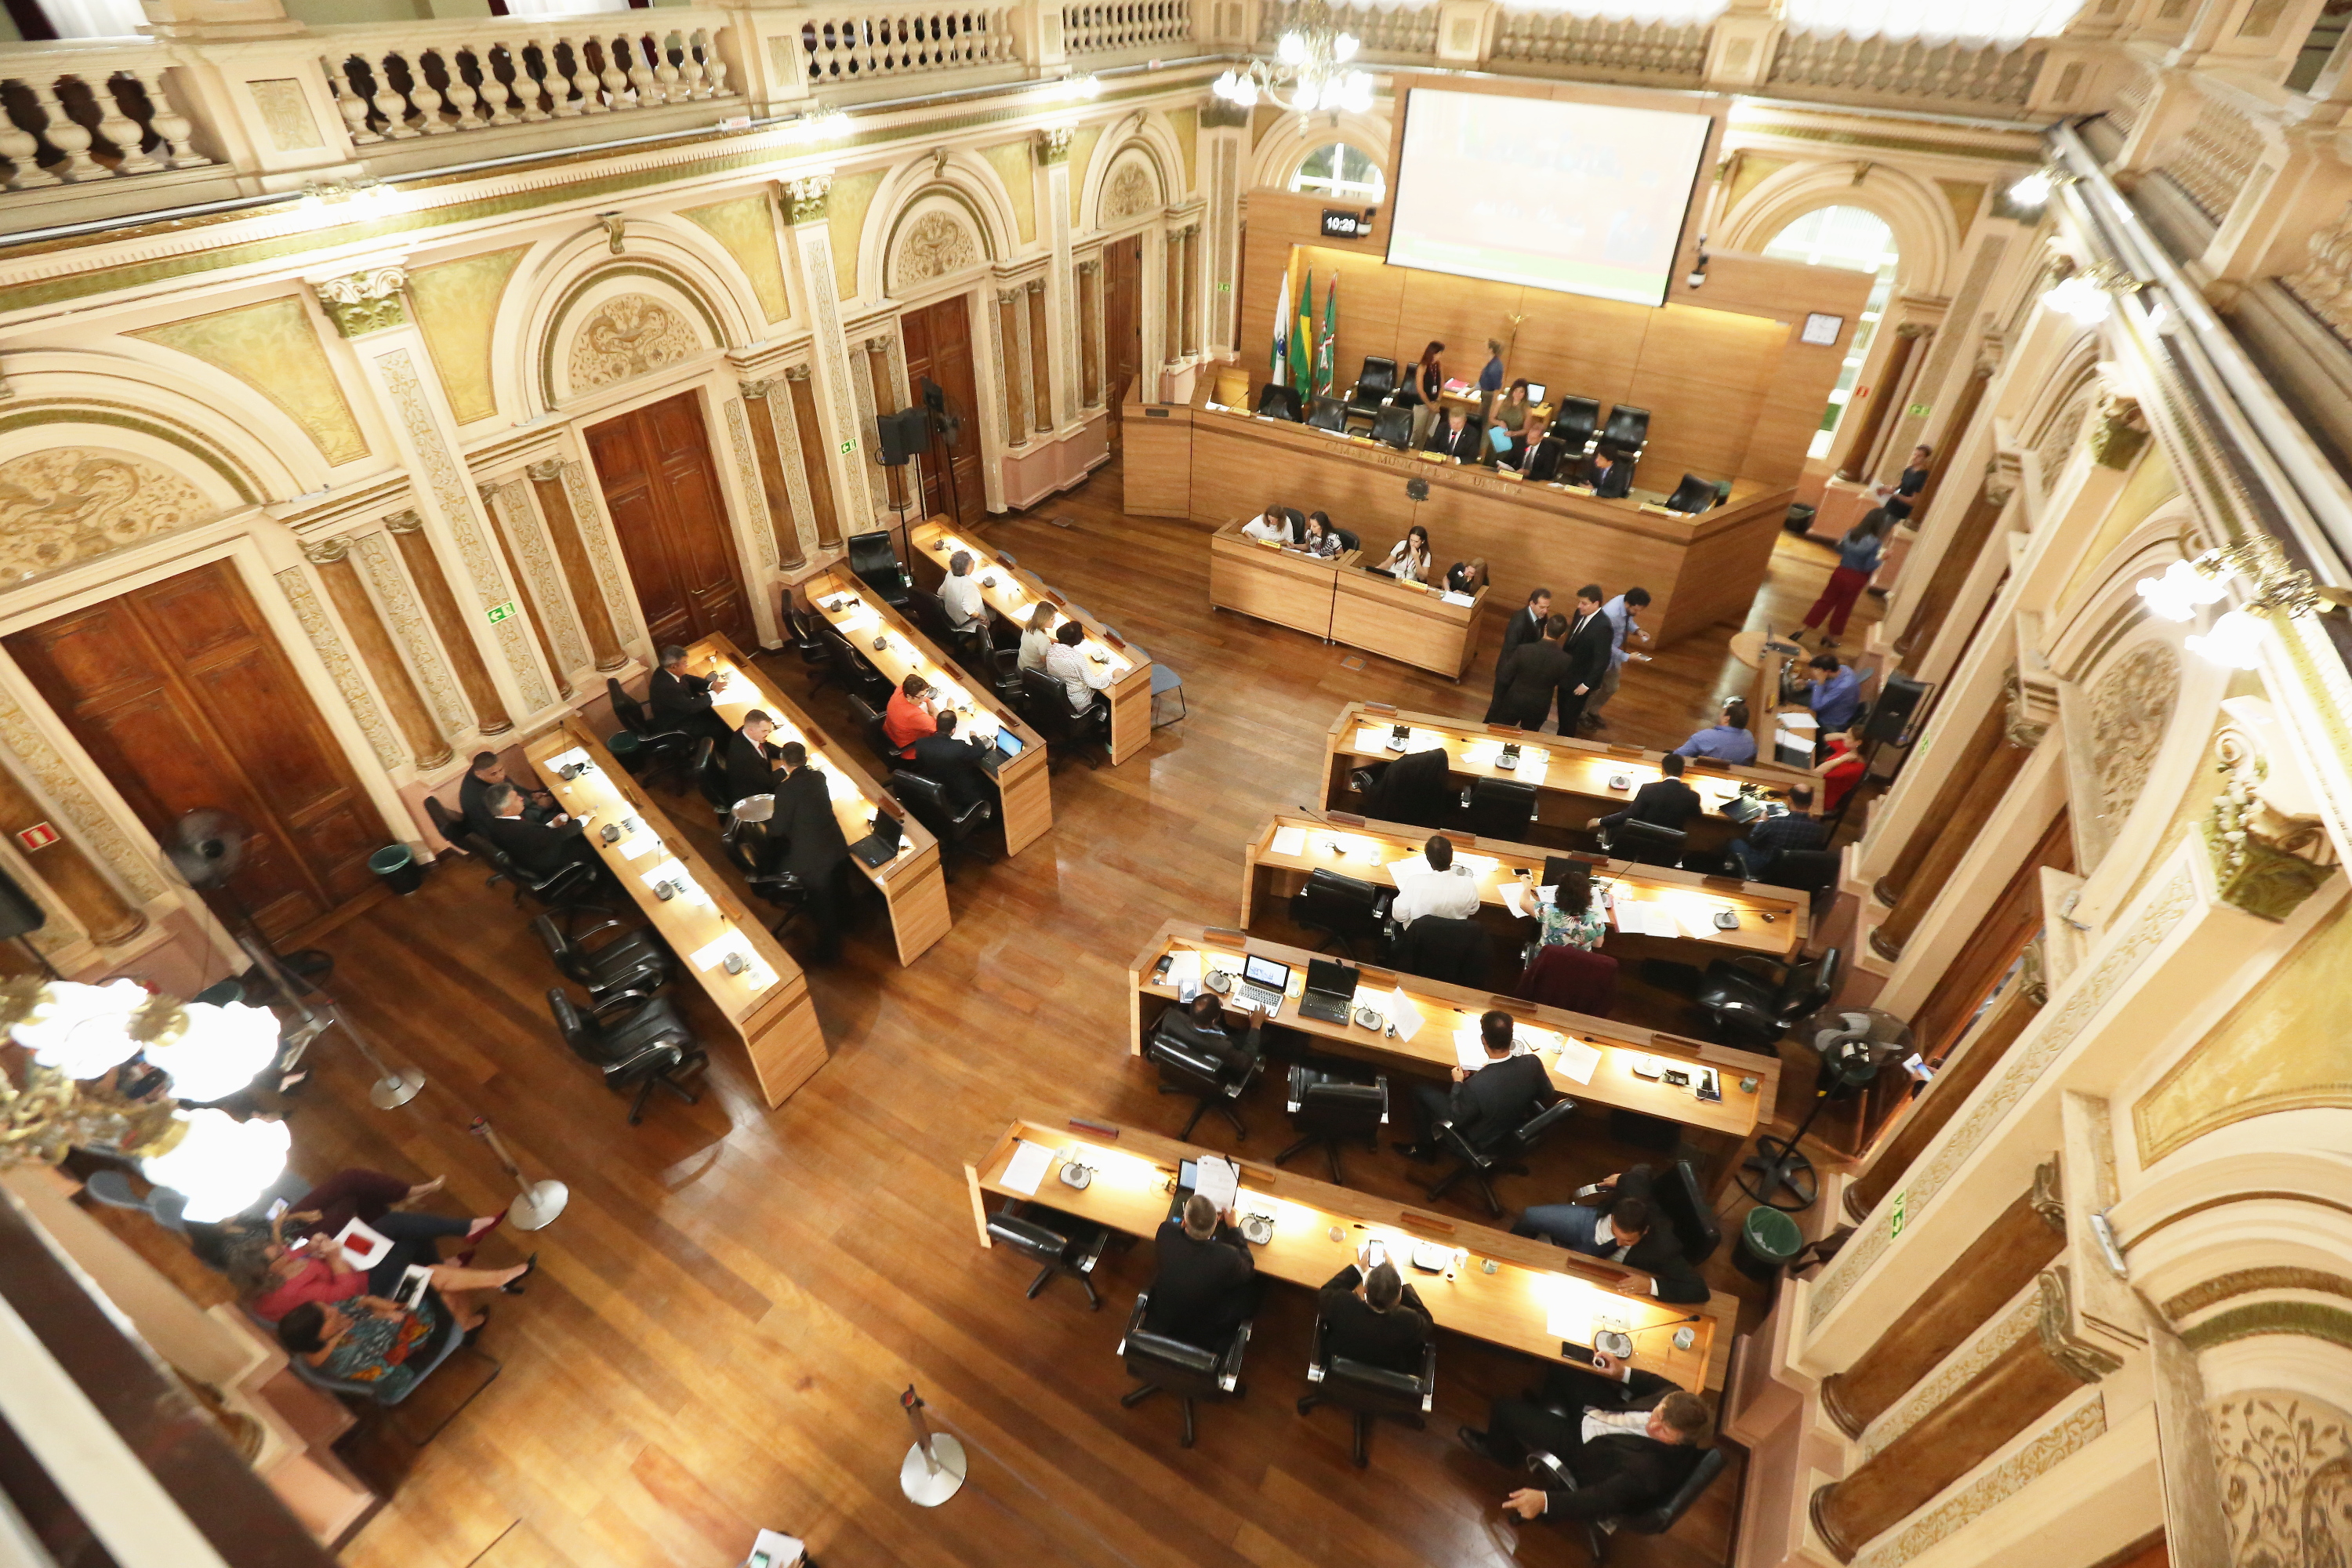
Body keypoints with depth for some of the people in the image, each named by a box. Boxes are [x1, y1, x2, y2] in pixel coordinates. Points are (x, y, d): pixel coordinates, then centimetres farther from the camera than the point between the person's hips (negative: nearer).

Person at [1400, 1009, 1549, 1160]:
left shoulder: (1476, 1086, -41)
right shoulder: (1533, 1063, -28)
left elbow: (1457, 1119, -21)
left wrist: (1458, 1083, -8)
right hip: (1517, 1128, 5)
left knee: (1420, 1089, 8)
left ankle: (1428, 1148, 30)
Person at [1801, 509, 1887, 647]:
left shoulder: (1851, 533, -3)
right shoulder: (1875, 543, -19)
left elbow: (1839, 550, 10)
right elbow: (1869, 566, -21)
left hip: (1841, 573, 4)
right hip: (1856, 580, -4)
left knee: (1825, 601, 13)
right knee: (1843, 609, 12)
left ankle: (1804, 630, 8)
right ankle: (1830, 637, 25)